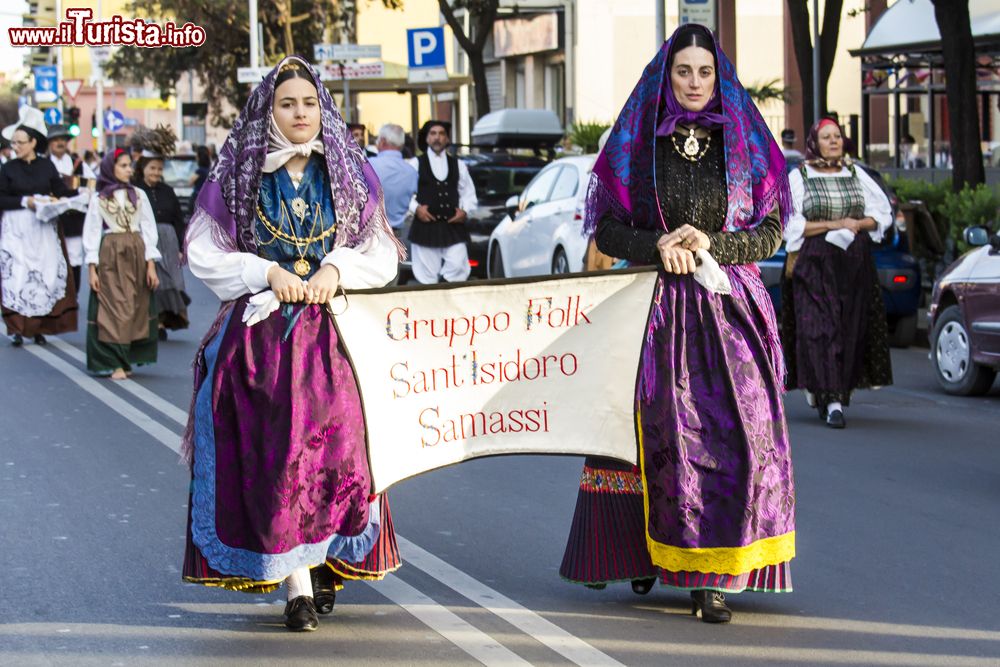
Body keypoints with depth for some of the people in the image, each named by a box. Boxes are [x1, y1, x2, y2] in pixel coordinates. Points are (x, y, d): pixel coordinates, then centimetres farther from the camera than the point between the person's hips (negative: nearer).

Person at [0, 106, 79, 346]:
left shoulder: (47, 166, 4)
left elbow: (63, 191, 1)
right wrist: (25, 201, -13)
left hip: (43, 229, 1)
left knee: (47, 276, -1)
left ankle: (39, 326, 7)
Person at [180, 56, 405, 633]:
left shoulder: (350, 174, 10)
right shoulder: (237, 176, 6)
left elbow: (382, 255, 12)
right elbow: (203, 251, 5)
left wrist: (336, 268, -7)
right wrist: (267, 272, -8)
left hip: (332, 331, 1)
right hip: (260, 333, -1)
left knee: (334, 447, -7)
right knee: (275, 450, -8)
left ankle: (327, 564, 11)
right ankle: (298, 585, -7)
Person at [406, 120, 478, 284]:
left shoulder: (458, 165, 15)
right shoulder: (416, 164, 5)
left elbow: (469, 193, 17)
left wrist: (465, 211, 0)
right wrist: (416, 208, -12)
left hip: (453, 226, 2)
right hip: (425, 227, -2)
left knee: (458, 268, -13)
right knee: (427, 276, -1)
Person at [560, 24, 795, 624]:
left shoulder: (745, 142, 7)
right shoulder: (637, 144, 7)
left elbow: (772, 231, 5)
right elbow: (607, 230, 5)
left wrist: (710, 244, -11)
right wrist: (658, 247, -13)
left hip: (730, 308, 0)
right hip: (658, 307, 0)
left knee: (736, 433, -11)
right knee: (664, 434, -3)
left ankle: (711, 575, -10)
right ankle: (645, 554, 16)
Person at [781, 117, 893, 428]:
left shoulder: (856, 174, 11)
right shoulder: (799, 177, 1)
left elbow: (882, 213, 13)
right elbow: (791, 224, -7)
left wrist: (858, 224, -8)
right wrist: (835, 224, -13)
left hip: (854, 263, 4)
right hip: (814, 263, -4)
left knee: (850, 329, 2)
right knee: (821, 327, -12)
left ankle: (818, 389, 17)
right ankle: (832, 400, -15)